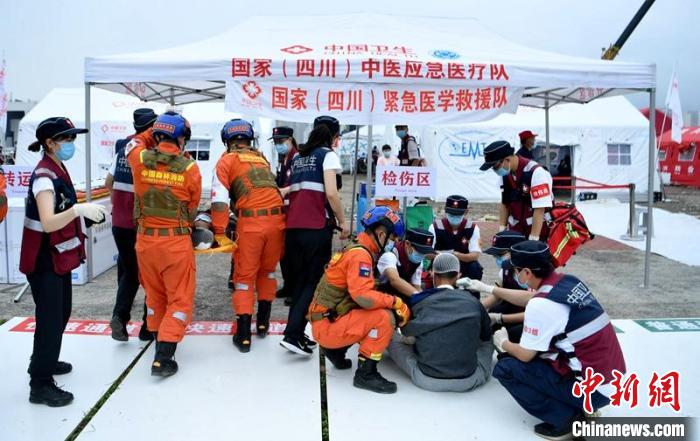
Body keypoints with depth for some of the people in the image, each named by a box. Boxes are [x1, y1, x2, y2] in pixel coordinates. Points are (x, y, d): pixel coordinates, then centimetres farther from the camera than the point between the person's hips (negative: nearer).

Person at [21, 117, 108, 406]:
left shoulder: (58, 170, 8)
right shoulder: (44, 176, -21)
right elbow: (48, 223, -33)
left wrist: (86, 215, 12)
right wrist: (79, 209, -46)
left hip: (59, 256, 10)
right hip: (44, 260, -10)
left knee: (60, 313, 20)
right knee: (50, 319, -4)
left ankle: (44, 361, 38)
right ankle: (40, 385, 6)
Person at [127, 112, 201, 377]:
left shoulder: (140, 159, -5)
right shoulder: (189, 168, -11)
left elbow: (135, 142, 21)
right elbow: (193, 205, 2)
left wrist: (156, 131, 25)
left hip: (145, 239, 4)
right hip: (177, 241, -4)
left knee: (154, 295, 21)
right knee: (180, 300, 6)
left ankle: (160, 341, 36)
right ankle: (164, 358, 0)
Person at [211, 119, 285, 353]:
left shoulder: (227, 160, 8)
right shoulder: (262, 158, 23)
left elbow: (220, 199, -2)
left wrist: (219, 233, 0)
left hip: (251, 222, -4)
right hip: (277, 219, 4)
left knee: (245, 277, 8)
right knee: (267, 271, 22)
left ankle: (243, 335, 7)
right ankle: (263, 323, 30)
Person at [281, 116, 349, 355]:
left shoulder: (298, 157, 19)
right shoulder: (328, 154, -1)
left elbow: (291, 189, 12)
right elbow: (331, 193, -12)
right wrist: (343, 221, -4)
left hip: (293, 226, 7)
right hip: (316, 227, -7)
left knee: (299, 280, 15)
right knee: (313, 282, 1)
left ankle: (297, 333, 18)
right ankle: (292, 335, -5)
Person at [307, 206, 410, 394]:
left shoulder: (357, 250, 13)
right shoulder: (360, 254, -18)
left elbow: (363, 292, 15)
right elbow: (363, 296, -29)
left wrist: (390, 301, 4)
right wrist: (396, 302, -17)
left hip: (328, 320, 10)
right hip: (328, 325, -10)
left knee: (378, 313, 21)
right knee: (385, 318, -21)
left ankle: (336, 350, 18)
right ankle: (365, 373, -11)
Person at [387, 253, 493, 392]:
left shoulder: (418, 302, -6)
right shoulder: (473, 302, -3)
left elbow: (406, 331, 14)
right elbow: (486, 336, 15)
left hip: (426, 381, -1)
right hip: (468, 381, 2)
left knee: (392, 336, 17)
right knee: (488, 342, 28)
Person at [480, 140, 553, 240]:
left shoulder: (536, 173, -21)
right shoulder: (505, 174, 3)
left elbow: (540, 210, -22)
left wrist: (533, 240, -22)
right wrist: (501, 231, 8)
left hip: (539, 232, -7)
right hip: (515, 231, 7)